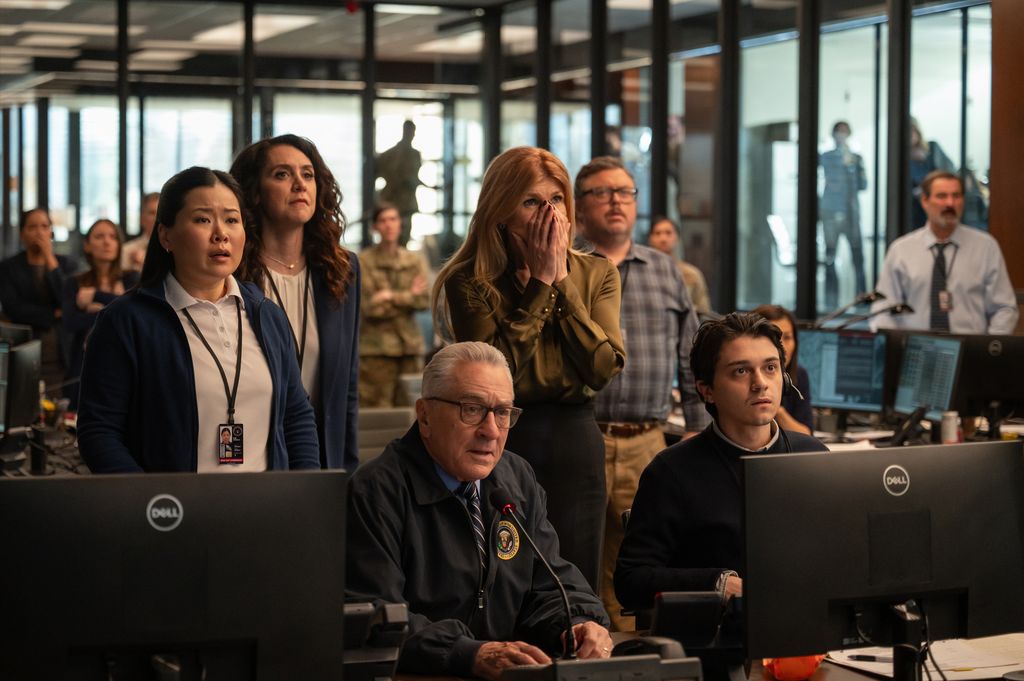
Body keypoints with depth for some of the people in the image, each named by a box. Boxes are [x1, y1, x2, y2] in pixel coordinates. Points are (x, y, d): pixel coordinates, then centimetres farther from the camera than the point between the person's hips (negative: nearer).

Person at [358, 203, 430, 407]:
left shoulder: (416, 261, 14)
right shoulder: (364, 261, 2)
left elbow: (424, 300, 1)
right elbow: (369, 307, -8)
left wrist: (392, 297, -12)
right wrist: (408, 296, -6)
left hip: (409, 345, 4)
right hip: (376, 347, -4)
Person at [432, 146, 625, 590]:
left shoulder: (596, 275, 6)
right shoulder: (469, 282, -4)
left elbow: (604, 369, -6)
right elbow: (497, 370, -16)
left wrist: (562, 281, -8)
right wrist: (540, 282, -11)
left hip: (575, 442, 3)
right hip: (501, 441, -3)